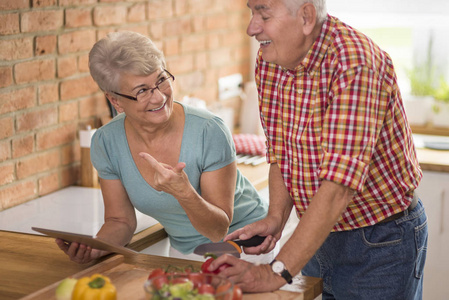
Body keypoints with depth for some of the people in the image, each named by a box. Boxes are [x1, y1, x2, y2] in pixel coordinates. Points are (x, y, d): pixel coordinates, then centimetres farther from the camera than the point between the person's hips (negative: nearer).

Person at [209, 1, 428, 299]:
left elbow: (339, 187, -35)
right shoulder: (269, 60, -4)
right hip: (319, 234, 7)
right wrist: (276, 218, -13)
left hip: (382, 239, -7)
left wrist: (277, 272, -36)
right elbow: (280, 153, 4)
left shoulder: (356, 65, -29)